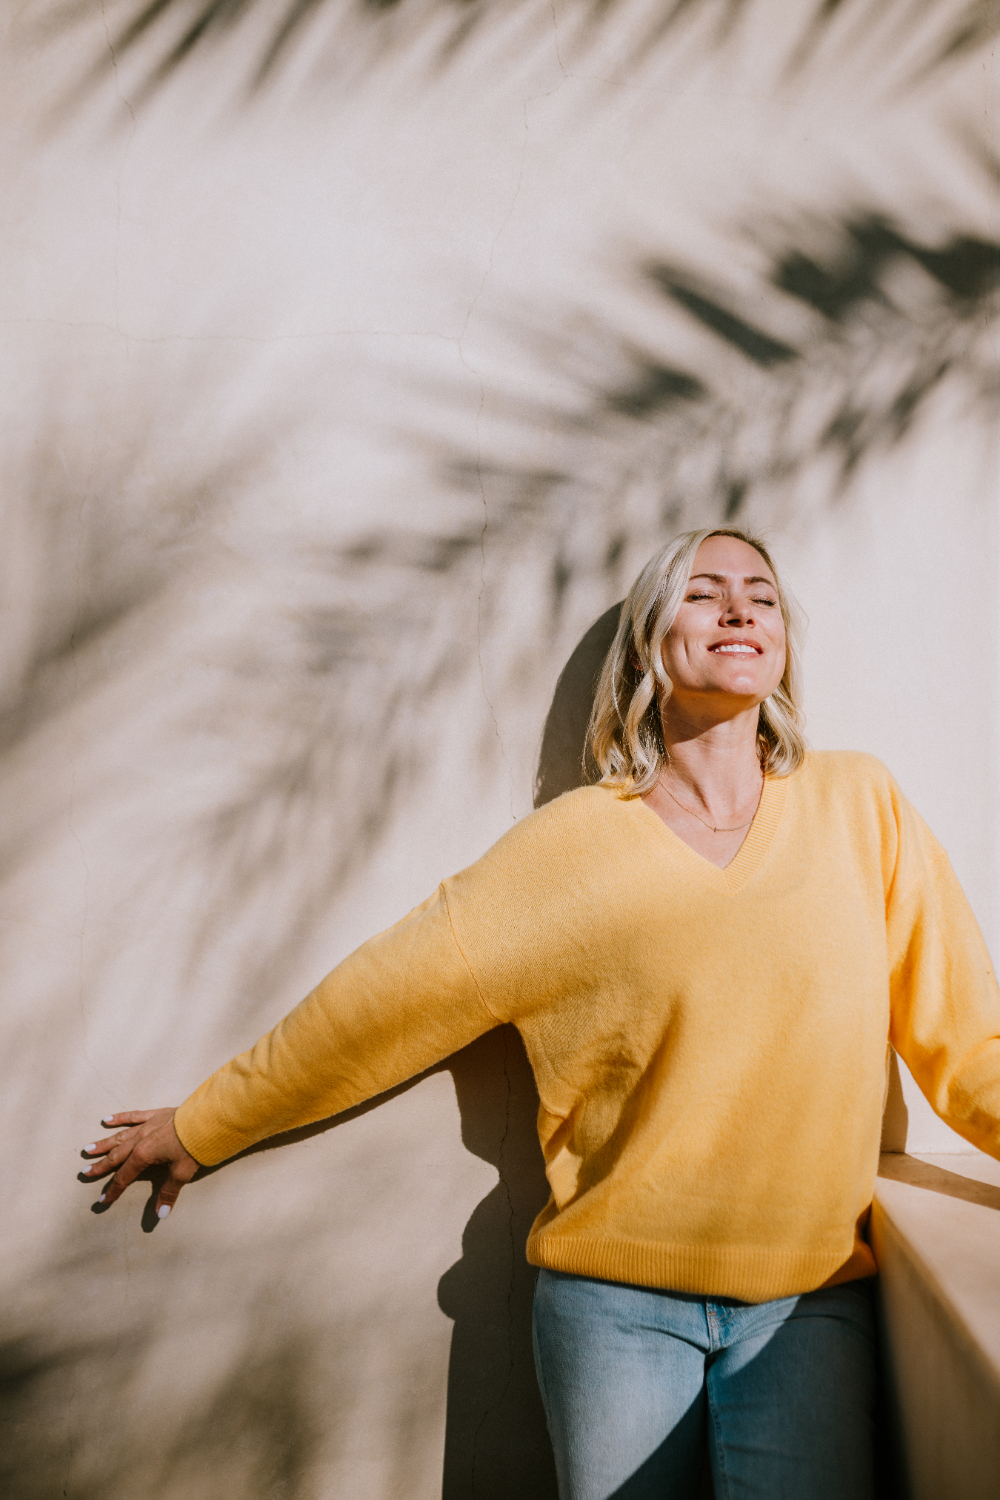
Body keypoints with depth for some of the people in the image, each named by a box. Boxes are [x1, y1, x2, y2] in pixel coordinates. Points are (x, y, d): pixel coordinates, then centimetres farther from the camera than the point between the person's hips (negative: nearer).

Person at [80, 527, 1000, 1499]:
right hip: (616, 1292, -1)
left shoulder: (856, 802, -1)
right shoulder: (573, 844, -6)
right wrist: (201, 1126, 5)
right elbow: (378, 1000, -1)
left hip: (810, 1299, 2)